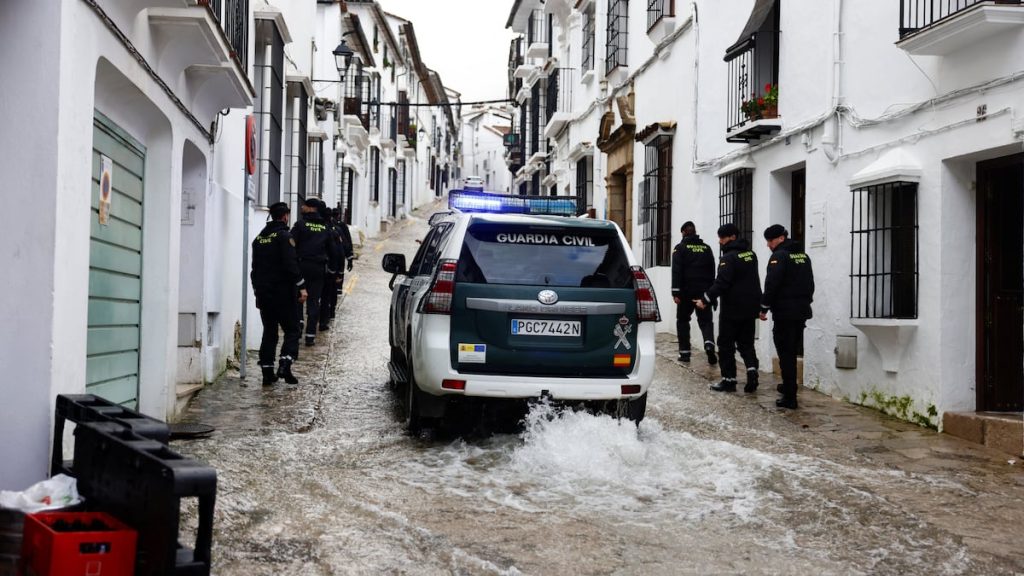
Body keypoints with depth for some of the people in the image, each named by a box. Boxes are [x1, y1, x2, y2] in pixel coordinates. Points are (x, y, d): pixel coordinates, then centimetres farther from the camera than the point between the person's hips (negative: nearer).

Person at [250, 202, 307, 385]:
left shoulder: (259, 238, 13)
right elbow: (291, 265, -18)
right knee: (292, 330, 1)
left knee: (269, 332, 11)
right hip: (283, 293, -7)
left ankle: (267, 371, 9)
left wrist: (257, 289, 26)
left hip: (263, 293, 7)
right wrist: (301, 287, -14)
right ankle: (285, 365, -16)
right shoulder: (284, 236, -10)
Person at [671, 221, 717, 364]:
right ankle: (709, 344, -22)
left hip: (686, 291, -3)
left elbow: (676, 271, -10)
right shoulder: (706, 248, 12)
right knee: (706, 320, 6)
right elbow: (712, 271, 13)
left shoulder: (680, 248, -2)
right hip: (704, 291, 3)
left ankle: (685, 352, 10)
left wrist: (676, 292, -12)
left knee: (683, 320, 11)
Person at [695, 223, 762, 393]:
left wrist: (705, 300, -19)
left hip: (732, 309, -7)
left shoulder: (729, 257, -17)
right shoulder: (750, 254, 9)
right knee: (746, 343, 14)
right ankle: (752, 370, -5)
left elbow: (721, 283, -23)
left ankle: (729, 379, 6)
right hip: (750, 308, 7)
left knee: (726, 344, 4)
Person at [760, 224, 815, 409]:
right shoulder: (803, 255, 14)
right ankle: (789, 386, 31)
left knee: (785, 354, -5)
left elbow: (771, 285, -19)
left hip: (784, 312, -8)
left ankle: (790, 397, -7)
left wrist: (764, 307, -11)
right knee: (792, 352, 19)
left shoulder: (779, 256, -12)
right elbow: (810, 283, 20)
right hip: (802, 311, 8)